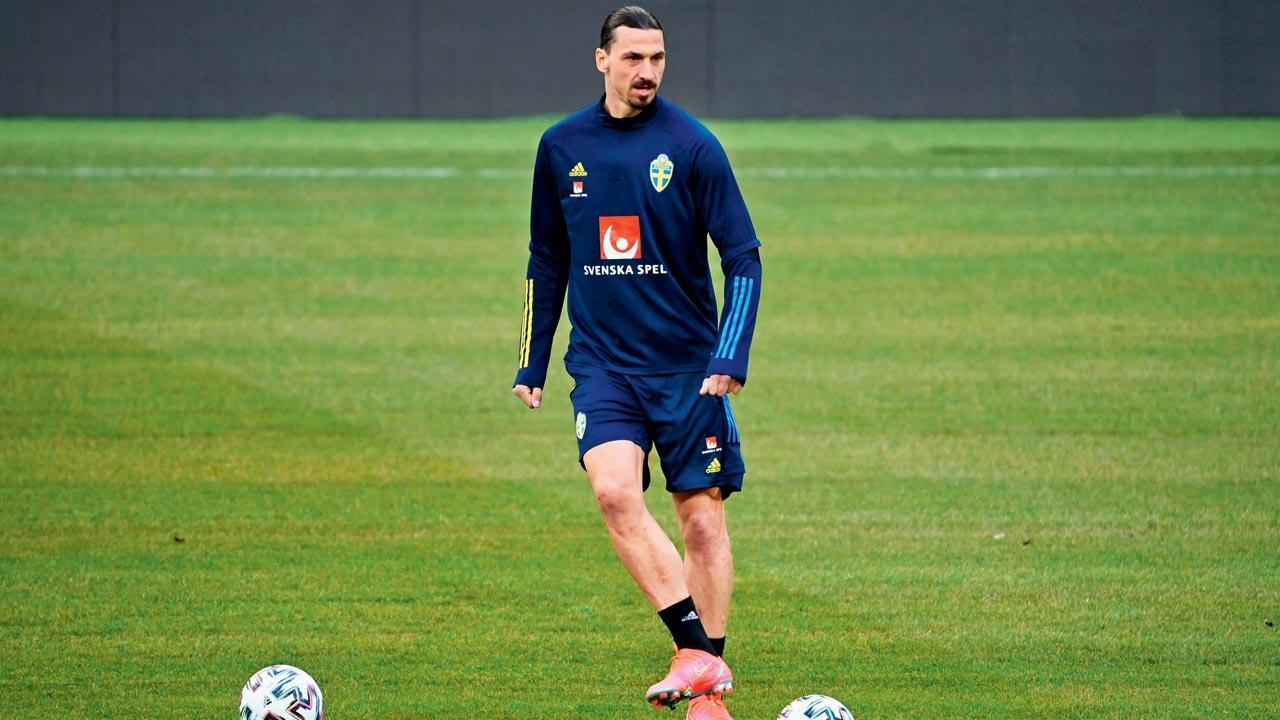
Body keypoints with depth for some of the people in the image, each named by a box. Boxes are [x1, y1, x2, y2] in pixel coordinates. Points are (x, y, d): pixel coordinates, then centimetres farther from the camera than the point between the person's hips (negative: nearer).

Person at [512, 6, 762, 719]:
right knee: (616, 491, -21)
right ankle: (700, 654, -19)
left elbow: (743, 258, -4)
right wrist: (532, 364, 16)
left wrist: (730, 356, -15)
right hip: (602, 362, 2)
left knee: (702, 515, 1)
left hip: (686, 362, -2)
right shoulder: (562, 147, 5)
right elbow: (547, 261, 17)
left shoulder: (692, 145, -5)